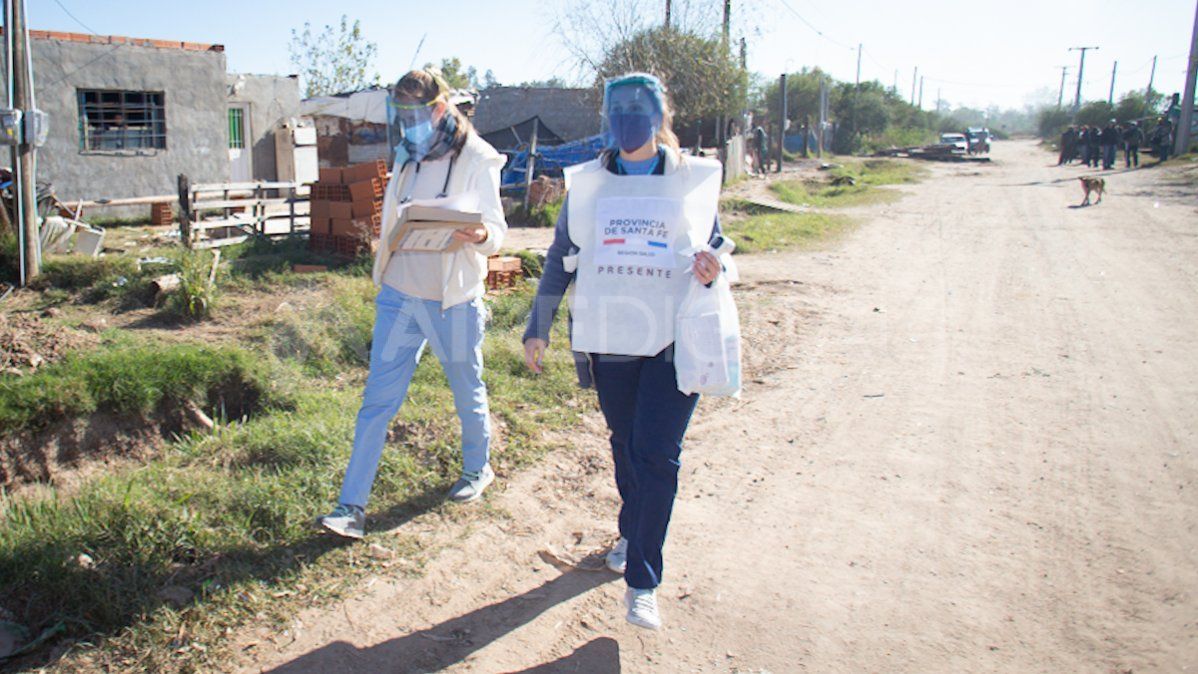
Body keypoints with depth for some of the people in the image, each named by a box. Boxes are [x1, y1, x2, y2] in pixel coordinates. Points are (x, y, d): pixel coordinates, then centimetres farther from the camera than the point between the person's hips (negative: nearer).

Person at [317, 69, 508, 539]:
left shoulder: (477, 158, -7)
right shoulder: (407, 156, 11)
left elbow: (497, 231, -9)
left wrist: (478, 236, -31)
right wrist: (383, 276, 18)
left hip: (452, 299, -5)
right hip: (398, 295, 5)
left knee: (467, 393, 14)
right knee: (378, 399, 2)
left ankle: (478, 468, 39)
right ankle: (352, 505, 6)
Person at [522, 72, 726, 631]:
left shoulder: (694, 180, 3)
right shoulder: (587, 184, 6)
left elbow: (717, 246, 12)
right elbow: (561, 258, 10)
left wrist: (714, 269, -12)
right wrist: (539, 328, 6)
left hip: (676, 339, -2)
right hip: (610, 337, 2)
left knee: (655, 453, -9)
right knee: (625, 445, 14)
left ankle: (642, 582, 0)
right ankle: (632, 534, 39)